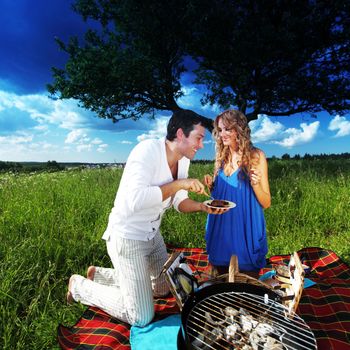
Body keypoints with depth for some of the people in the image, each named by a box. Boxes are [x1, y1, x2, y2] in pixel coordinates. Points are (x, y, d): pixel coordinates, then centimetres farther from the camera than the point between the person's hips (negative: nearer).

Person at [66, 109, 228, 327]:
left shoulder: (183, 161, 1)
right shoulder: (149, 149, -26)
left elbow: (179, 202, 8)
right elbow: (135, 200, -37)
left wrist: (202, 207, -11)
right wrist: (179, 184, -30)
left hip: (153, 235, 9)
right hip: (127, 238, -9)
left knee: (164, 289, 25)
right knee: (142, 318, -2)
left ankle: (99, 274, 33)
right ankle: (80, 286, 17)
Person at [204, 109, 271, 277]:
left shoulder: (255, 156, -9)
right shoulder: (221, 156, 4)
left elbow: (266, 203, -7)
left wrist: (255, 184, -24)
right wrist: (211, 185, -6)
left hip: (246, 229, -4)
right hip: (221, 228, 5)